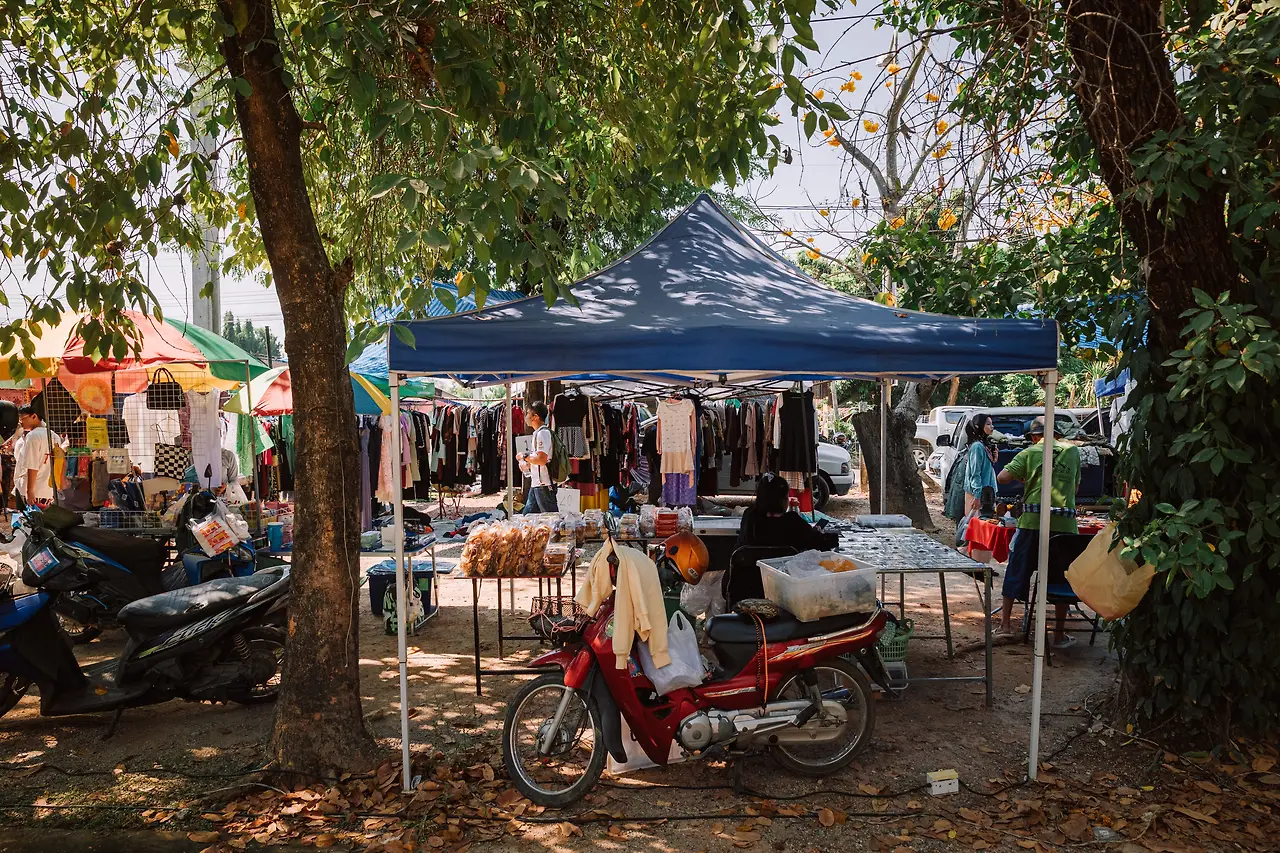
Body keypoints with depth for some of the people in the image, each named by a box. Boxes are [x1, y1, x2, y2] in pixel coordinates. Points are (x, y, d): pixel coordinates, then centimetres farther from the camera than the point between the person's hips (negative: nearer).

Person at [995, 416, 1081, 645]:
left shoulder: (1030, 453, 2)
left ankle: (1005, 624, 15)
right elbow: (1076, 486, 17)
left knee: (1017, 570, 11)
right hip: (1065, 523, 2)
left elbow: (1002, 477, -6)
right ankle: (1060, 634, 14)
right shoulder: (1073, 451, 10)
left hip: (1033, 521, -1)